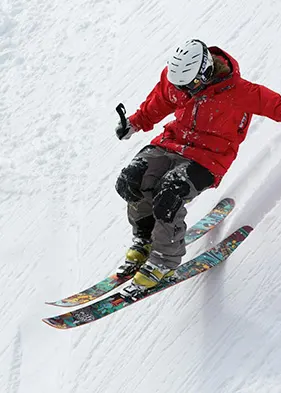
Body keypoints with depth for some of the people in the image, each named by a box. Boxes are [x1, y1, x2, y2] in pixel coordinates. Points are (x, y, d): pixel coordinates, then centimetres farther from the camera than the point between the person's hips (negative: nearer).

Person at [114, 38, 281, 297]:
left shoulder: (237, 92, -22)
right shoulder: (173, 77, -5)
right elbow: (157, 105, 15)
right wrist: (135, 123, 10)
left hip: (208, 157, -6)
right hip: (173, 142, 6)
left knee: (168, 197, -29)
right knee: (130, 182, -16)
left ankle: (164, 262, -6)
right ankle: (144, 240, 10)